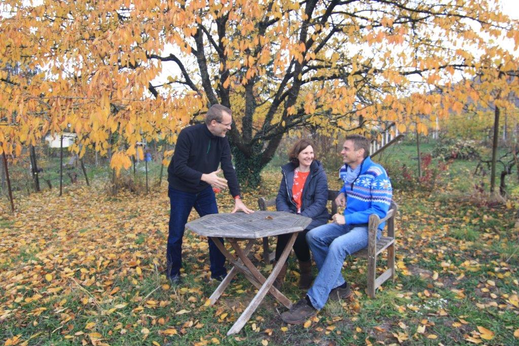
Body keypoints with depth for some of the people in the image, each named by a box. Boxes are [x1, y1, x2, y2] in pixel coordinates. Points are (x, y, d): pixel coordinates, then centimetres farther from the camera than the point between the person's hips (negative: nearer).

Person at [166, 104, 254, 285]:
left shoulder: (222, 140, -8)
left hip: (205, 191, 5)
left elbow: (229, 169, -10)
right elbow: (178, 167, -26)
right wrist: (204, 177, -36)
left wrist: (237, 198, -16)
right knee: (176, 234, 6)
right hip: (181, 191, -4)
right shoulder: (188, 134, -24)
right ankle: (173, 272, 29)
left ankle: (218, 272, 19)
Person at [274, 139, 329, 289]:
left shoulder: (319, 174, -4)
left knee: (299, 234, -30)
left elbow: (320, 203, -12)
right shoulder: (288, 172, 7)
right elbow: (281, 197, 6)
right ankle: (279, 275, -15)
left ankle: (306, 273, -2)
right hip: (291, 216, 3)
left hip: (314, 218, -2)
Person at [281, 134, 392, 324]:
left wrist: (346, 218, -25)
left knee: (337, 245, -34)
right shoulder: (346, 170, 6)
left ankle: (313, 302, -26)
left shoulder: (377, 174, -17)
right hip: (348, 222, 8)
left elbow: (379, 211, -21)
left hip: (369, 227, -8)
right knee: (313, 236, -12)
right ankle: (338, 285, -4)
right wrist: (342, 193, 8)